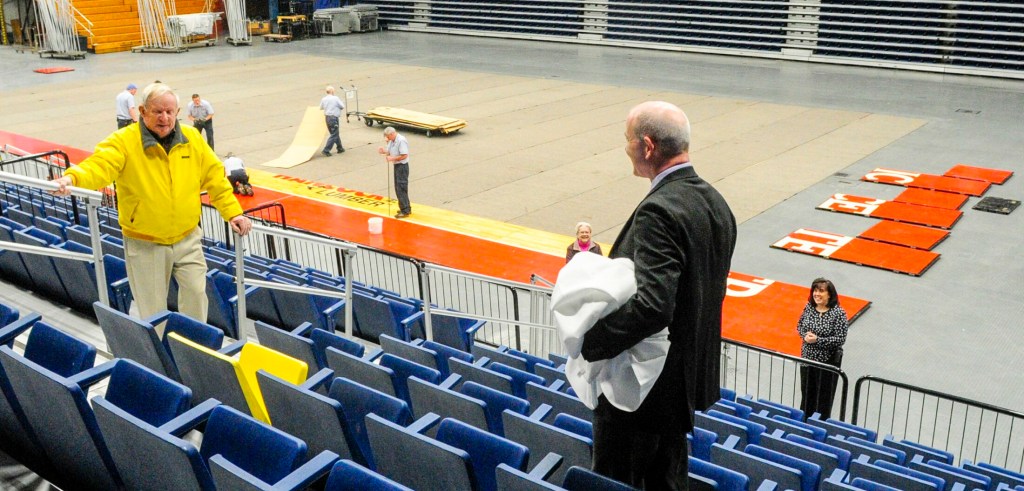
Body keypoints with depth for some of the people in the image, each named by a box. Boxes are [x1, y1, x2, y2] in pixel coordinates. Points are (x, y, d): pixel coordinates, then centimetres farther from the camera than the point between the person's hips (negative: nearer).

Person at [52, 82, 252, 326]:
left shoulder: (192, 139, 1)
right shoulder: (124, 141, -11)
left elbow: (215, 177, 7)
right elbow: (99, 166, -28)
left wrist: (233, 212, 2)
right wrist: (72, 178, -49)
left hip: (187, 239, 3)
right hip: (145, 245, -3)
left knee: (196, 292, 0)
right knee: (153, 310, 7)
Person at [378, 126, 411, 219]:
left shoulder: (401, 141, -19)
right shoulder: (392, 141, 10)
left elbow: (404, 155, -24)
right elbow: (389, 151, 15)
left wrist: (392, 158, -22)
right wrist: (384, 151, -7)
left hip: (402, 166, -10)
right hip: (397, 166, 10)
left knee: (401, 189, -7)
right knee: (398, 188, 15)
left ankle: (405, 211, -1)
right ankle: (406, 208, 26)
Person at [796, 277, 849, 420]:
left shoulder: (838, 313, -18)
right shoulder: (809, 307, -2)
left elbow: (840, 339, -18)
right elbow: (799, 325, 10)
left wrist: (818, 340, -25)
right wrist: (805, 335, -11)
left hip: (828, 361, -5)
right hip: (807, 357, 5)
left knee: (824, 394, 8)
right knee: (807, 391, 19)